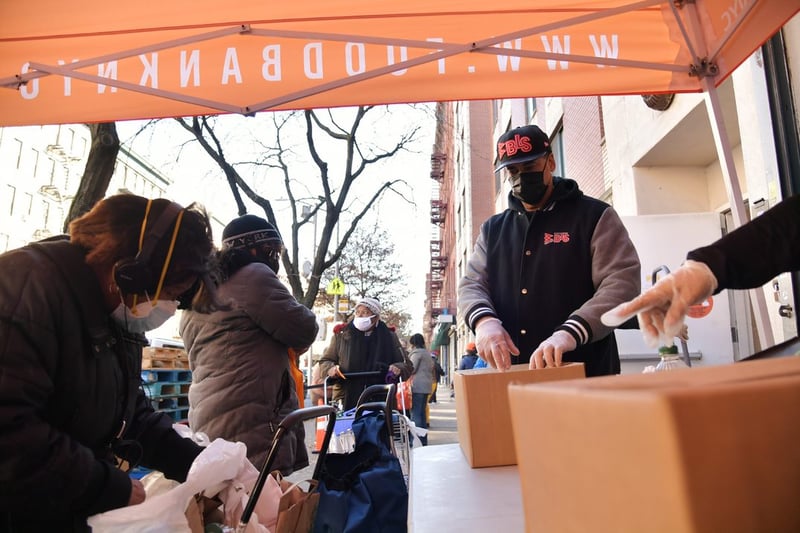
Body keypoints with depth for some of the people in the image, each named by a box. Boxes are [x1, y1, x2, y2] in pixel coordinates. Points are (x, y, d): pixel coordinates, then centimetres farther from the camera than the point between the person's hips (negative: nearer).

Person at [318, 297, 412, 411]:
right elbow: (325, 361, 15)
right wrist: (330, 369, -8)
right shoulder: (342, 335, 8)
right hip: (347, 400, 0)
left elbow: (406, 364, 14)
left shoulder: (389, 336, 10)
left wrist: (397, 369, -9)